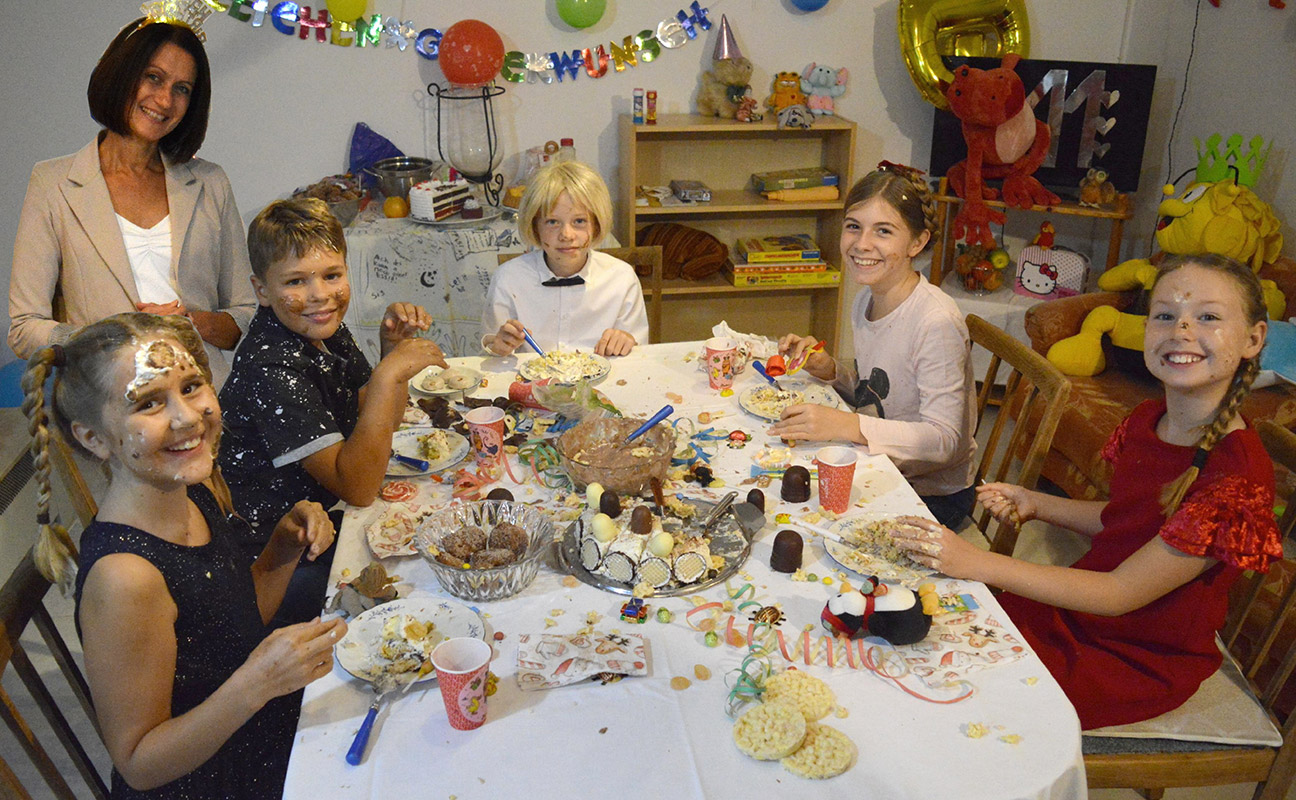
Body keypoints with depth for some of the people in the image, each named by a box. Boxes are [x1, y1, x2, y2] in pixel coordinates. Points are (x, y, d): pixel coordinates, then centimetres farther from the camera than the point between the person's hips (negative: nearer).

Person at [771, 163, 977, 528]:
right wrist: (828, 370, -8)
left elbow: (944, 440, -27)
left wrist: (845, 426, -37)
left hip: (931, 496, -7)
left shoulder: (936, 322, -25)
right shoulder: (867, 298, 1)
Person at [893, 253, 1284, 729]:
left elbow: (1119, 595, -26)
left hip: (1141, 661, -6)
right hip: (1074, 609, 7)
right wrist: (1036, 505, -3)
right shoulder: (1146, 422, -3)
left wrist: (978, 564, -32)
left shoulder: (1238, 476, -28)